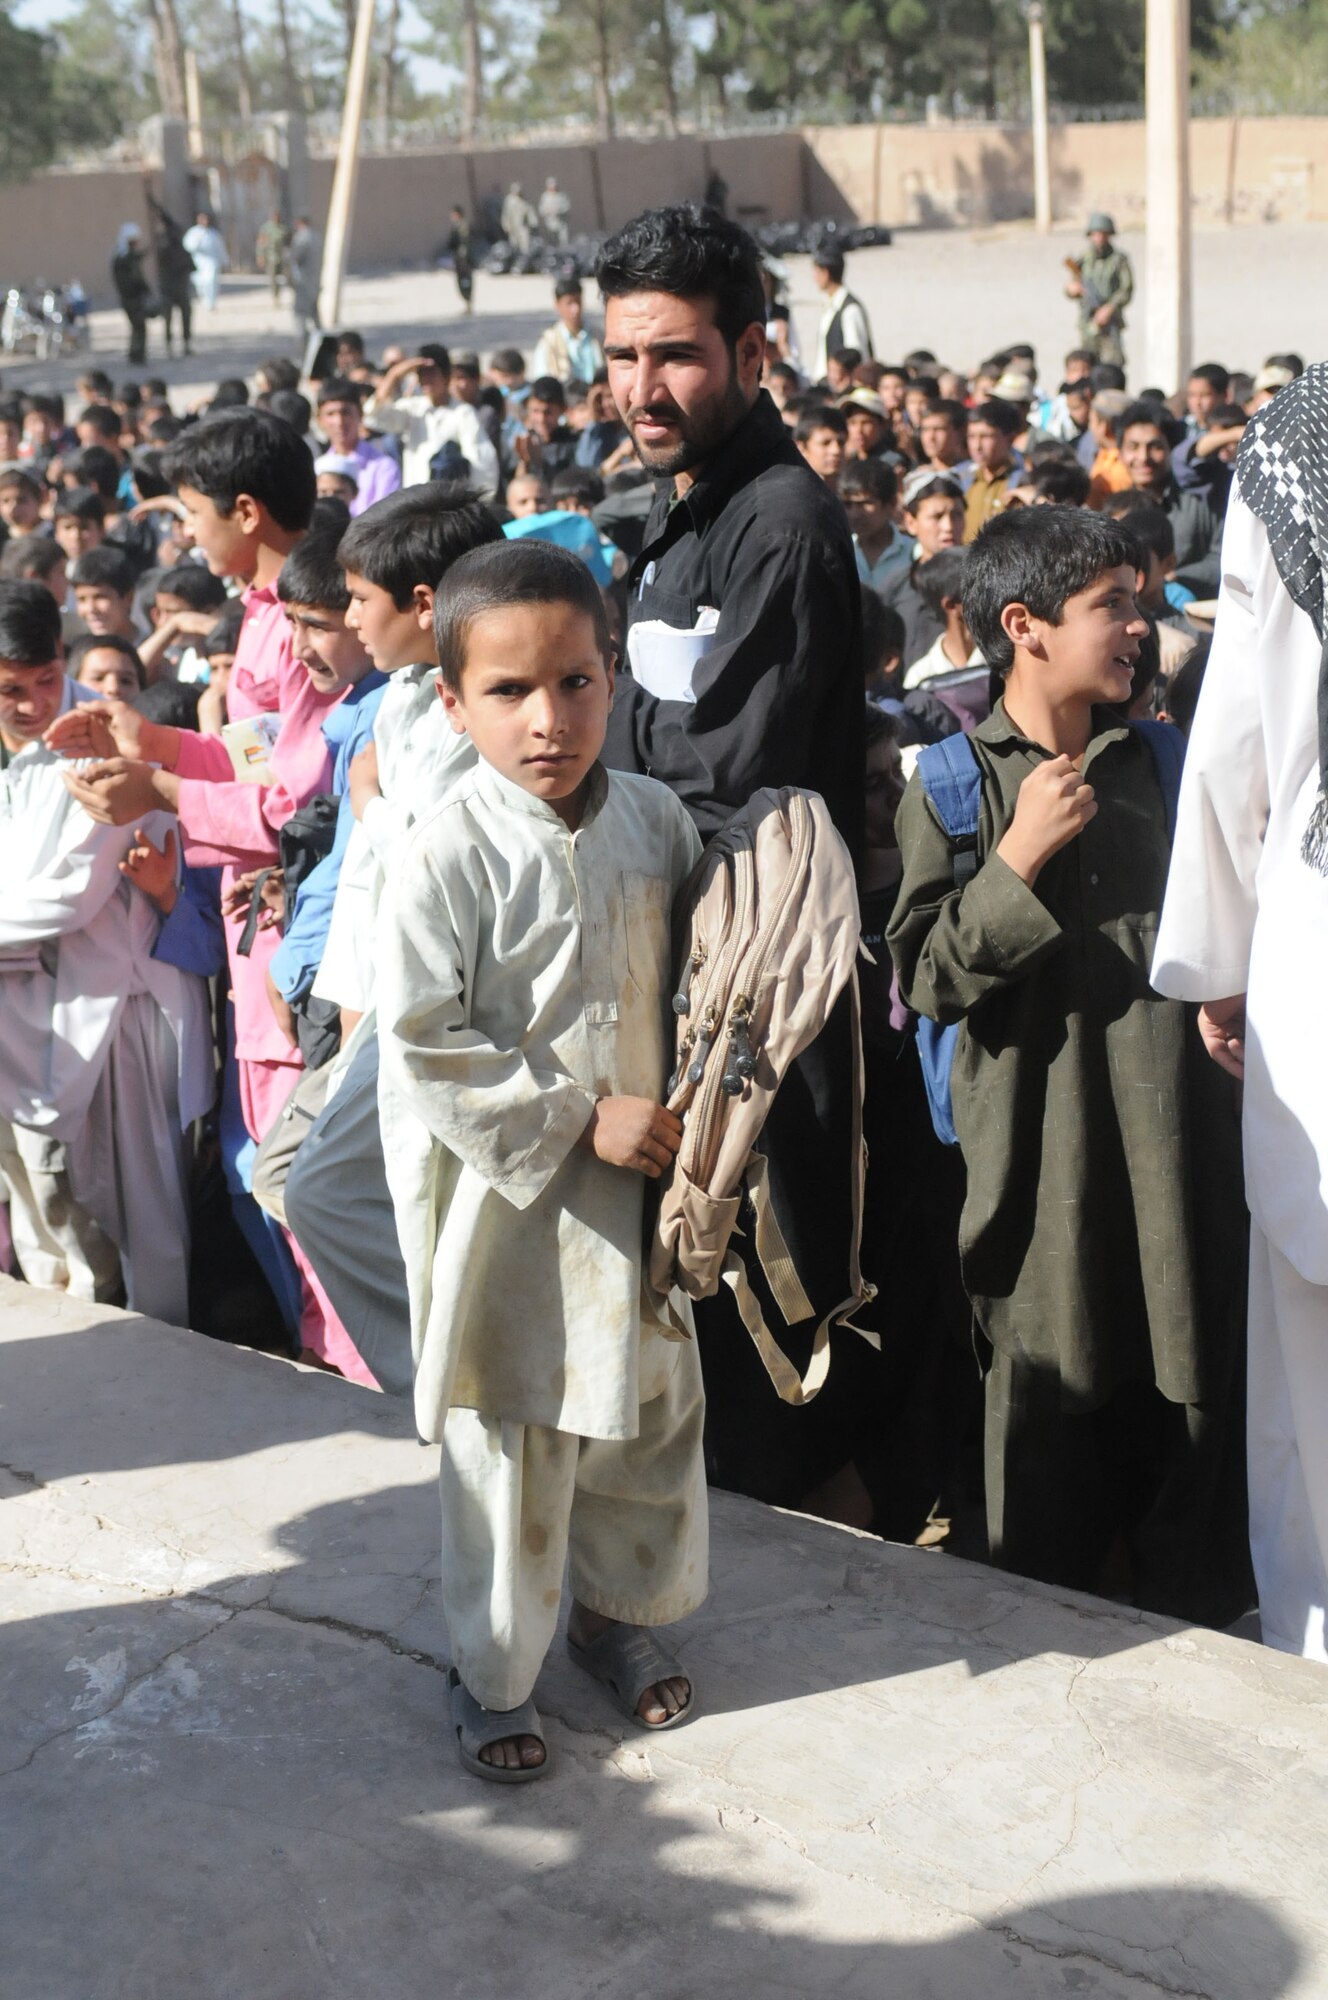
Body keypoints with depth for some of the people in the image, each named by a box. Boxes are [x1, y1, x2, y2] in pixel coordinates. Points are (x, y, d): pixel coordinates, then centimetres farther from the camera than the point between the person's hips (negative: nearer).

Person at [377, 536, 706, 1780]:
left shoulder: (654, 821, -1)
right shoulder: (450, 857, -17)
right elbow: (428, 1047, -17)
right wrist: (580, 1118, -17)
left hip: (639, 1182, 5)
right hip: (504, 1197, -5)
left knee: (649, 1410, 17)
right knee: (511, 1443, 6)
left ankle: (618, 1608, 41)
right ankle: (492, 1669, 26)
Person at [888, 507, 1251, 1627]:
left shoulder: (1153, 763, 9)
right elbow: (926, 975, -12)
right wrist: (1018, 856, -19)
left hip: (1174, 1127, 4)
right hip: (1042, 1144, -4)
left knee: (1194, 1394, 9)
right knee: (1050, 1404, 8)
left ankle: (1201, 1650, 27)